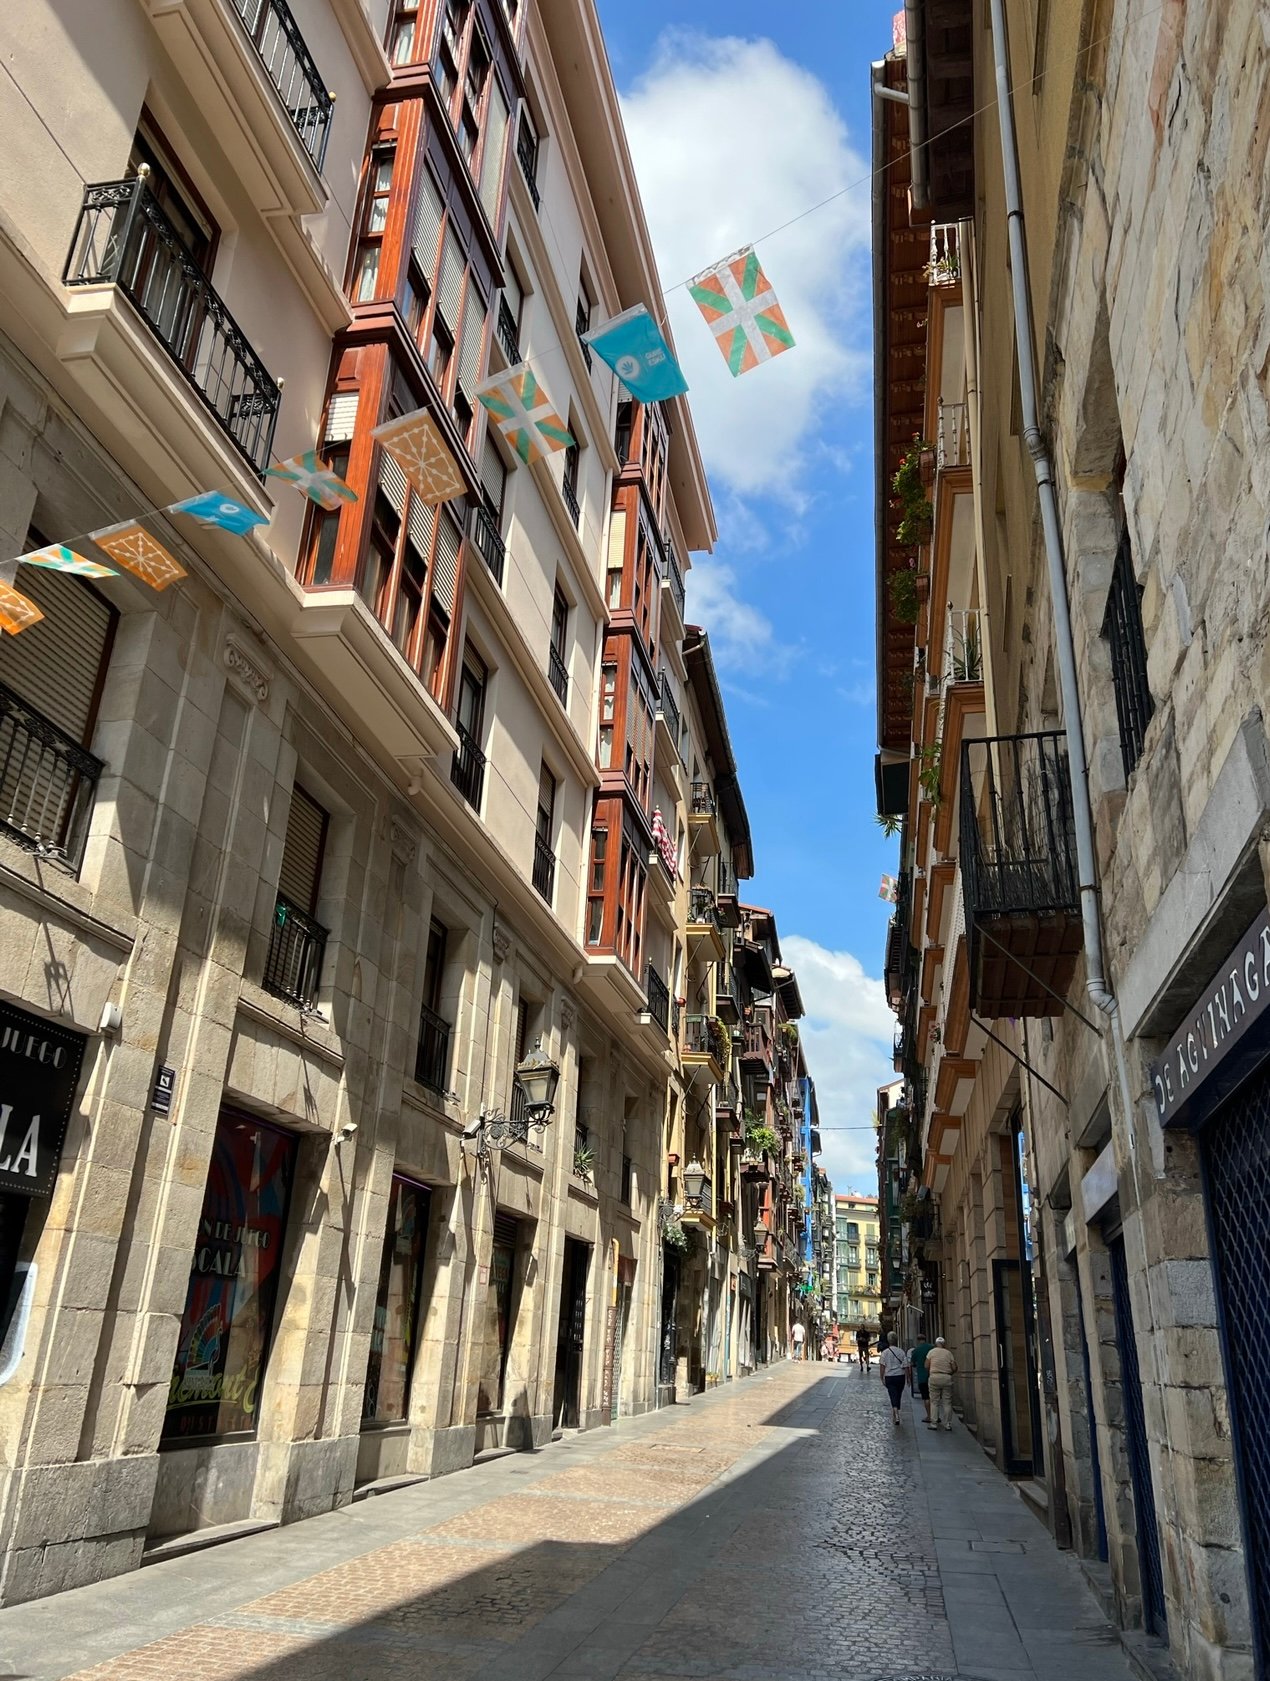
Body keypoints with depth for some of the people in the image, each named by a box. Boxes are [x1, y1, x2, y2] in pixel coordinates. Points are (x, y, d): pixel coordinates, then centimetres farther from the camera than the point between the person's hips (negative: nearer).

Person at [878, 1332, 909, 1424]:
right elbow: (906, 1366, -1)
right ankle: (895, 1416, 28)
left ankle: (896, 1414, -23)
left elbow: (882, 1366, -7)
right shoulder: (901, 1352, -1)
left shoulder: (885, 1352, -4)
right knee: (898, 1396, 16)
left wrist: (882, 1377, 1)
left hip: (889, 1377, -2)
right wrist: (907, 1378, 7)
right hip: (900, 1376, 2)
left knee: (893, 1396, -3)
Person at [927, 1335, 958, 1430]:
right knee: (947, 1402, 7)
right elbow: (954, 1368, 2)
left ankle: (934, 1424, 1)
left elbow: (926, 1366, 0)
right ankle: (948, 1424, 6)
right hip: (947, 1378, 1)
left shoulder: (932, 1352, 4)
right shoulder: (949, 1353, 8)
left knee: (934, 1402, 3)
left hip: (934, 1377, -1)